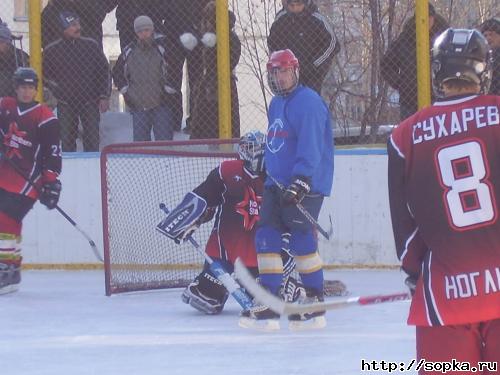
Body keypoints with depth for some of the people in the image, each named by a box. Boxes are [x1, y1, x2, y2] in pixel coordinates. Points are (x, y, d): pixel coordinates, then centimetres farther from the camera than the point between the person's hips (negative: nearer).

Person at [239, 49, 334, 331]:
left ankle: (315, 304, 1)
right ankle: (268, 306, 4)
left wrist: (300, 182, -30)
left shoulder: (308, 102, -14)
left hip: (306, 184, -9)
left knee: (302, 241, -9)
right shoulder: (276, 104, 17)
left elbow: (310, 148, -23)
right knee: (267, 237, 3)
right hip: (278, 183, 9)